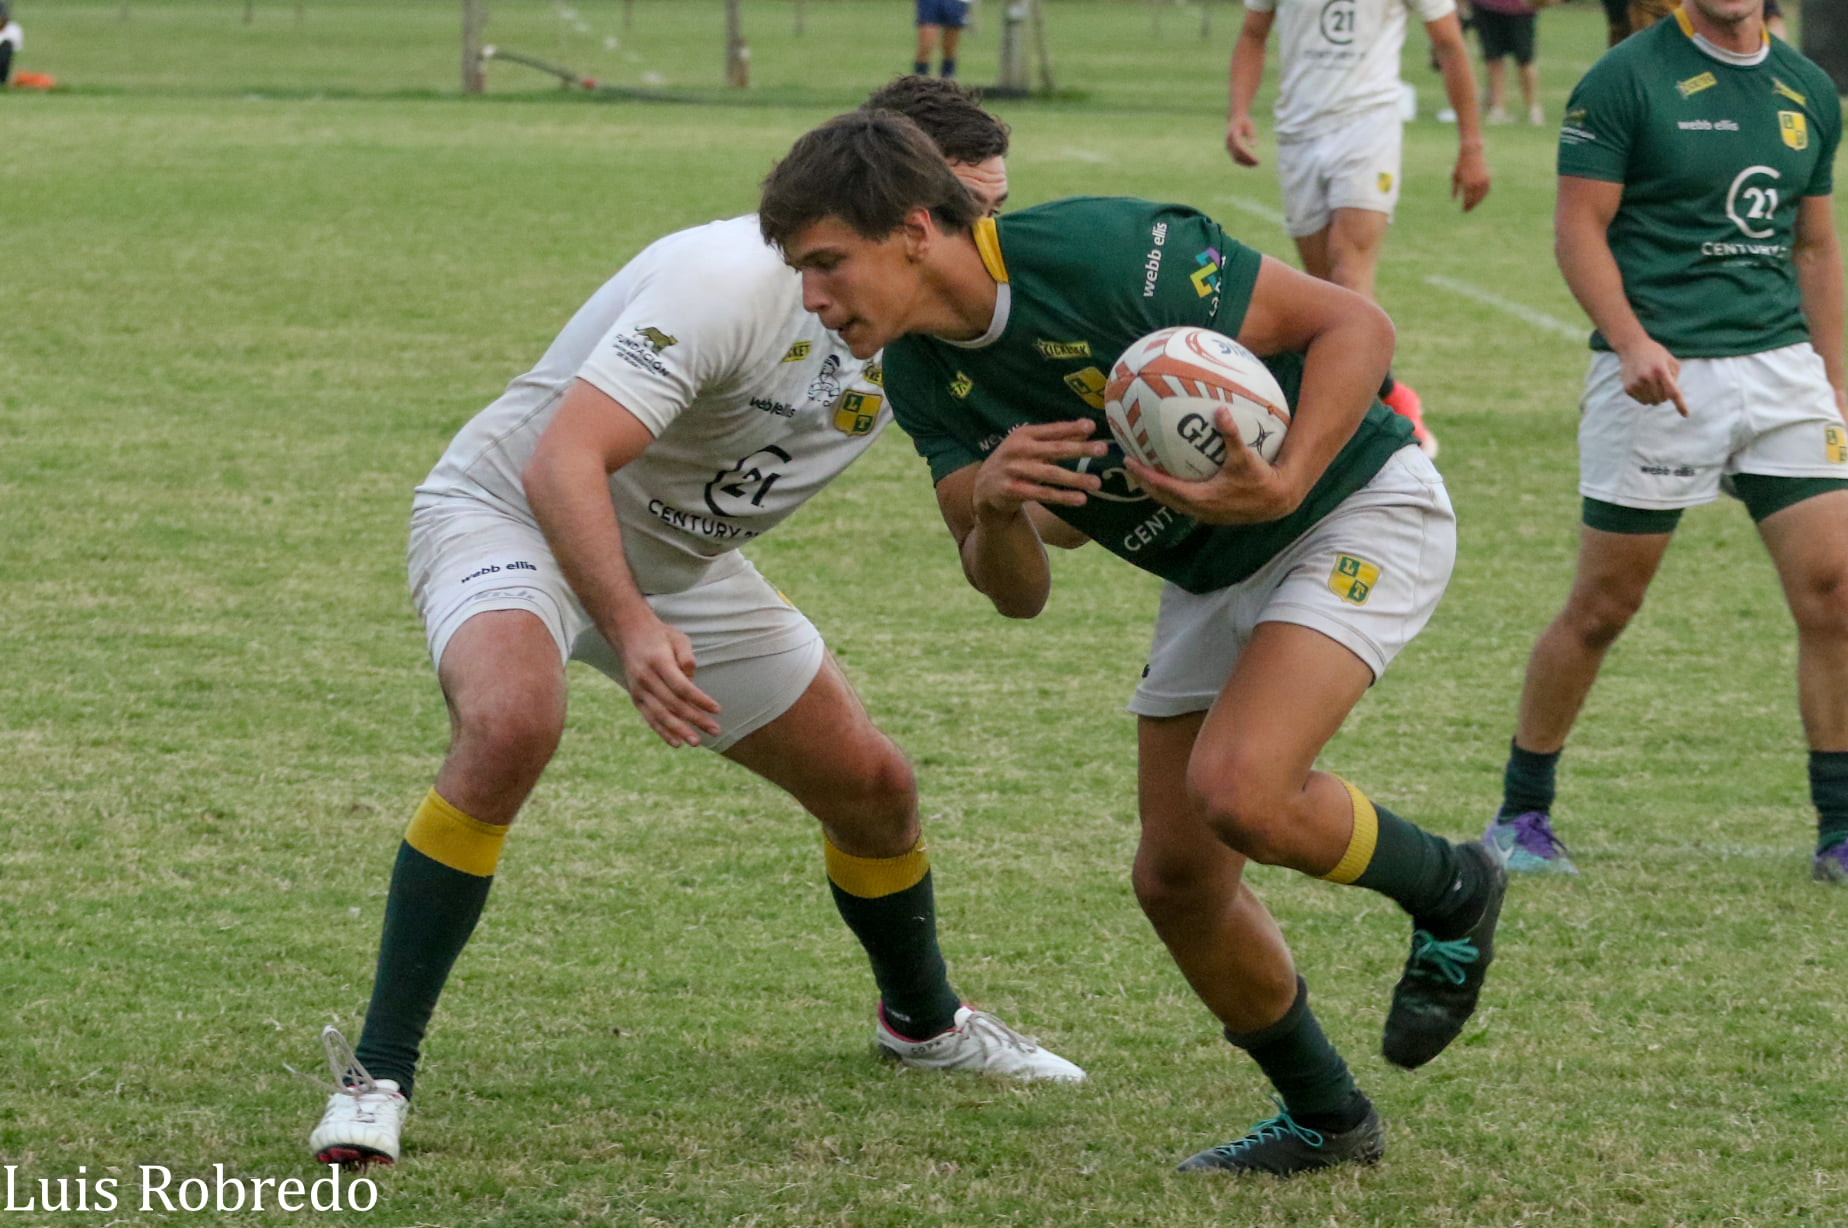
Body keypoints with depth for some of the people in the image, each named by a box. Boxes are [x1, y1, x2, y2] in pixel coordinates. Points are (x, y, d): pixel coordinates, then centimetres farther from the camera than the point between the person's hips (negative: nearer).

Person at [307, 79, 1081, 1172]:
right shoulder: (734, 282, -32)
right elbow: (563, 460, -37)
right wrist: (630, 630, -49)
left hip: (680, 559, 8)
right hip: (512, 511, -8)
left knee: (874, 787, 10)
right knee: (510, 725, -38)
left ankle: (923, 1021, 42)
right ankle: (377, 1077, -30)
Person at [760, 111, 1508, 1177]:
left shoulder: (1102, 253, -29)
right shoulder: (924, 379, -6)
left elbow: (1354, 321, -23)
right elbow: (1018, 593, -5)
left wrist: (1285, 484, -36)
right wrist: (993, 507, -28)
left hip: (1357, 504, -8)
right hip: (1211, 573, 8)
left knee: (1239, 793, -27)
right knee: (1177, 878, 5)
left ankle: (1452, 890, 2)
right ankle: (1326, 1118, 25)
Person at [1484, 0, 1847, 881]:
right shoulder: (1628, 78, -5)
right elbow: (1578, 226, -7)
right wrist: (1631, 341, -21)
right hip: (1662, 375, -5)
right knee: (1602, 607, 2)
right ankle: (1520, 815, 17)